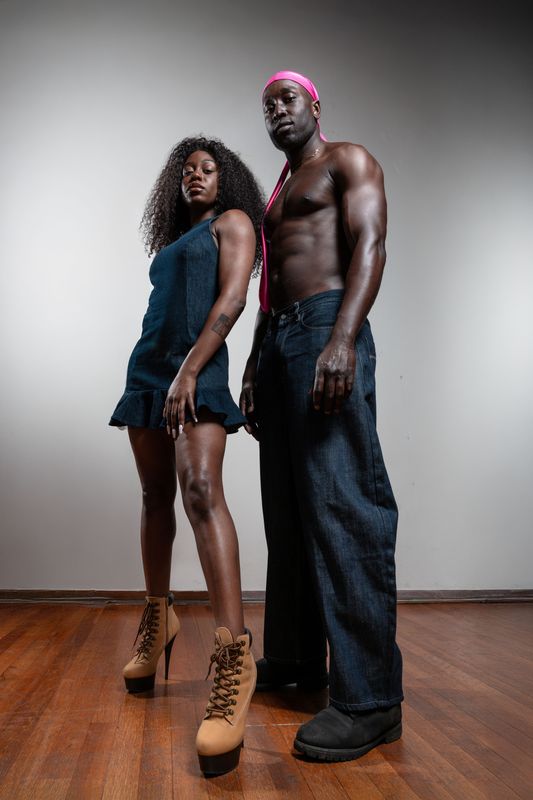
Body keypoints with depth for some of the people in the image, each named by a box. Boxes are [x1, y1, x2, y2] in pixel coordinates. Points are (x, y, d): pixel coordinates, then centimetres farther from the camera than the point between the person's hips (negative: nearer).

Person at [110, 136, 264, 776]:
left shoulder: (232, 221, 6)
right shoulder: (174, 240, 26)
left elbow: (232, 299, -9)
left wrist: (189, 371, -19)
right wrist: (161, 376, 14)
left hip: (197, 365, -7)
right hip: (148, 366, 8)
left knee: (200, 489, -24)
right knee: (156, 494, 9)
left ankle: (233, 656, -29)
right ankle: (157, 620, 22)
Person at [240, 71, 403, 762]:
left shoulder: (347, 161, 6)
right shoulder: (276, 196, 30)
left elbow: (369, 246, -10)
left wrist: (343, 340, -26)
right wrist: (254, 368, 18)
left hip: (328, 326, -9)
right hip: (278, 340, 9)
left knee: (341, 502, -15)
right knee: (288, 505, 8)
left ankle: (370, 698, -12)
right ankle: (295, 658, 19)